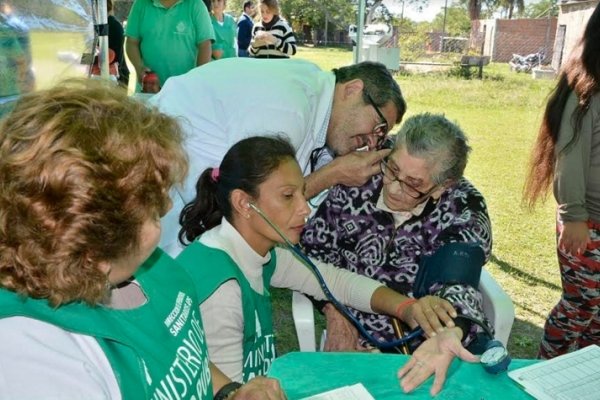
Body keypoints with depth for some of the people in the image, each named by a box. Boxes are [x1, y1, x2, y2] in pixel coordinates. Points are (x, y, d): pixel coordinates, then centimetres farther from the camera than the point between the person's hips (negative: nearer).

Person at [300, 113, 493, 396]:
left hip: (431, 333, 2)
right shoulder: (356, 185, -7)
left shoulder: (463, 207, -10)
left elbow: (458, 280, -22)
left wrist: (450, 333, -44)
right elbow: (312, 248, 3)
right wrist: (335, 312, -9)